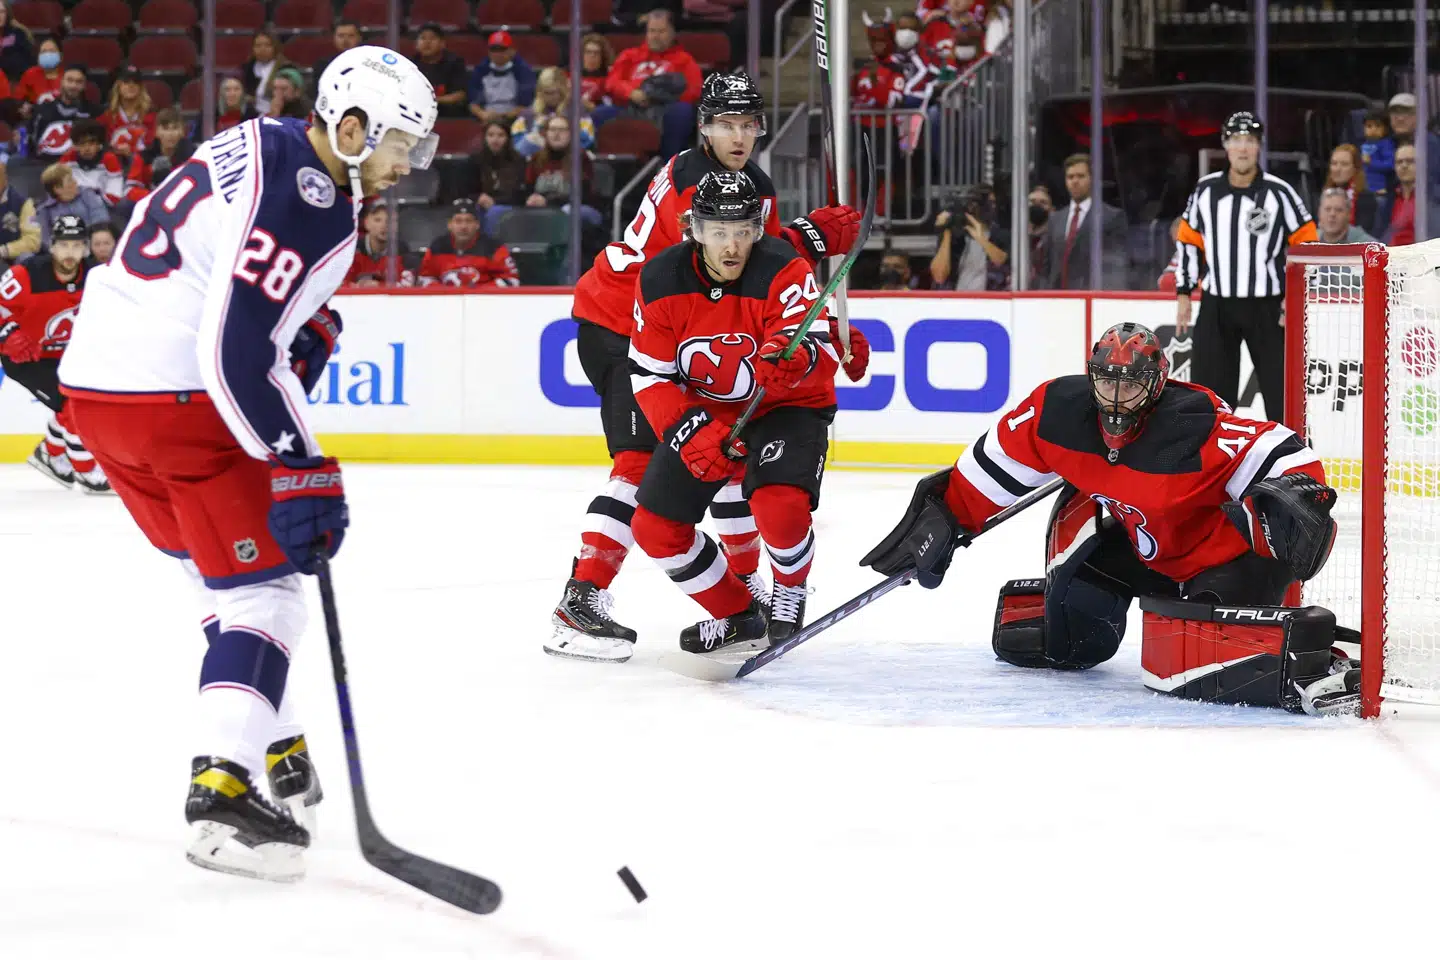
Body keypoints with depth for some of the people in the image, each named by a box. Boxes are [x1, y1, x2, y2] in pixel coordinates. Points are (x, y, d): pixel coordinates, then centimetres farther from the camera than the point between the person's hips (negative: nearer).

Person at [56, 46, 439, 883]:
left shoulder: (263, 147, 12)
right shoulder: (308, 206, -18)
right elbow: (237, 351, -25)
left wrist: (307, 327, 13)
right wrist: (300, 468, -21)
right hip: (177, 399, -10)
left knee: (229, 572, 20)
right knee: (262, 584, -6)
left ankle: (277, 754, 27)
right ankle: (226, 790, -17)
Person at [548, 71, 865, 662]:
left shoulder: (757, 187, 6)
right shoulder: (687, 180, -22)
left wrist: (832, 333, 0)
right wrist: (811, 235, -31)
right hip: (615, 325, -9)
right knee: (643, 458, -22)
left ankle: (745, 582, 30)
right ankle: (581, 602, -27)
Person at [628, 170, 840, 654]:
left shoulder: (784, 270, -24)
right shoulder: (660, 281, -14)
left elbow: (820, 349, -34)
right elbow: (649, 376, -10)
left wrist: (793, 358, -58)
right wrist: (689, 431, -25)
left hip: (786, 407, -4)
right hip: (702, 413, 4)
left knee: (780, 505, -31)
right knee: (654, 527, -3)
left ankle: (790, 588, 4)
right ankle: (737, 614, 21)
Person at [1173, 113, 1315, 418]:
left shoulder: (1278, 192, -7)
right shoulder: (1206, 190, 1)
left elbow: (1306, 241, -2)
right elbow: (1188, 239, 11)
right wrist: (1183, 294, 8)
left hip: (1267, 308, -2)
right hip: (1216, 306, 2)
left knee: (1282, 389, -2)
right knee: (1209, 391, 3)